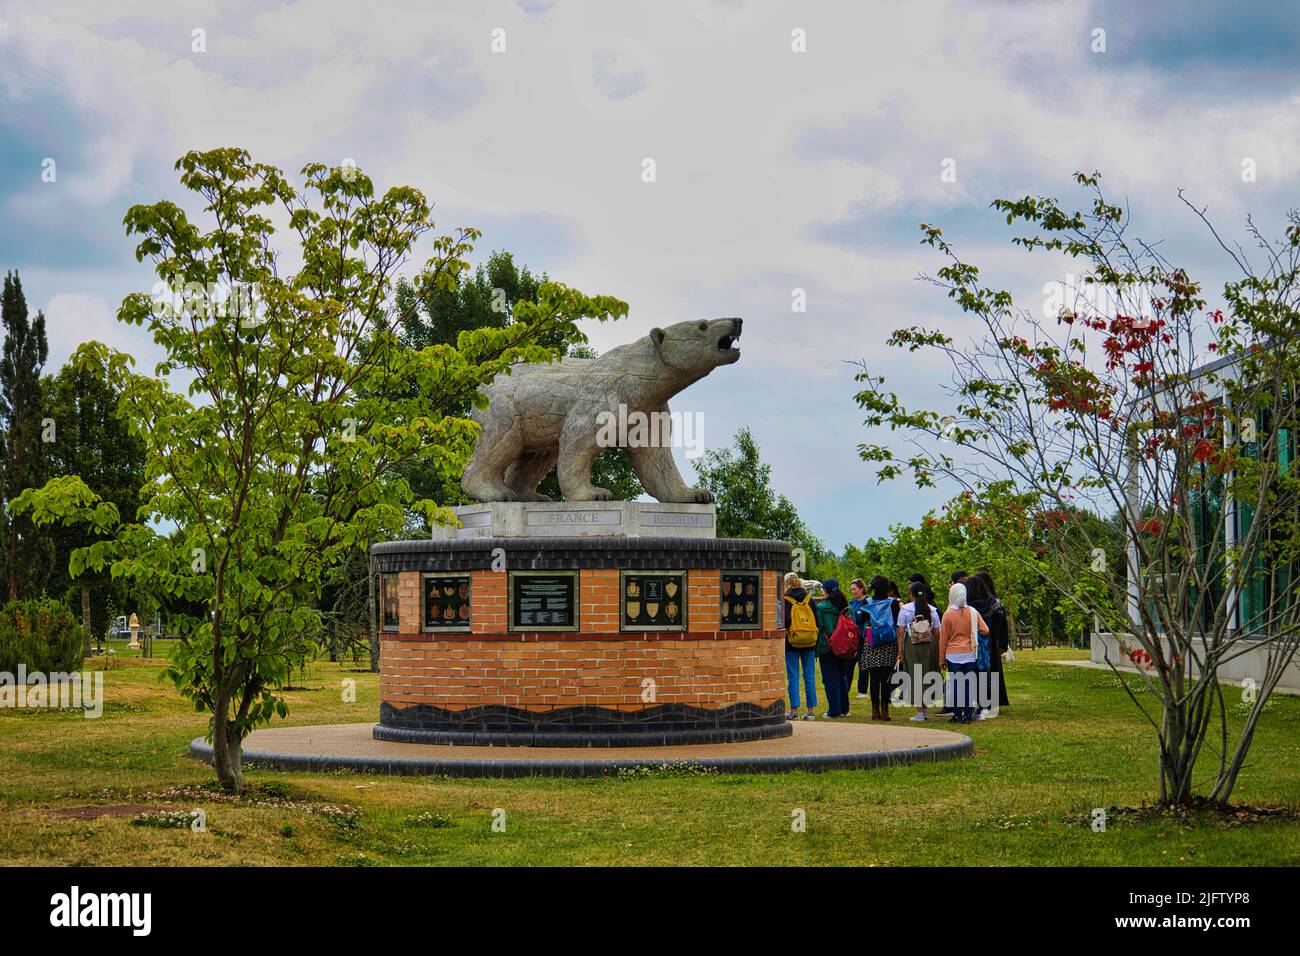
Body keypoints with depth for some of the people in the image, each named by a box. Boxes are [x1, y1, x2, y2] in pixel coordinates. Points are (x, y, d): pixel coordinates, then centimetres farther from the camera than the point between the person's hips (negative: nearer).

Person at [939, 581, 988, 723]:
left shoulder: (947, 614, -6)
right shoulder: (973, 612, -2)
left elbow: (943, 638, -2)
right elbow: (985, 630, 1)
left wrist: (942, 658, 6)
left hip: (953, 655, -2)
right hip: (969, 654, 2)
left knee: (955, 685, 2)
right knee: (968, 685, 6)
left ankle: (957, 715, 3)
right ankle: (968, 714, 5)